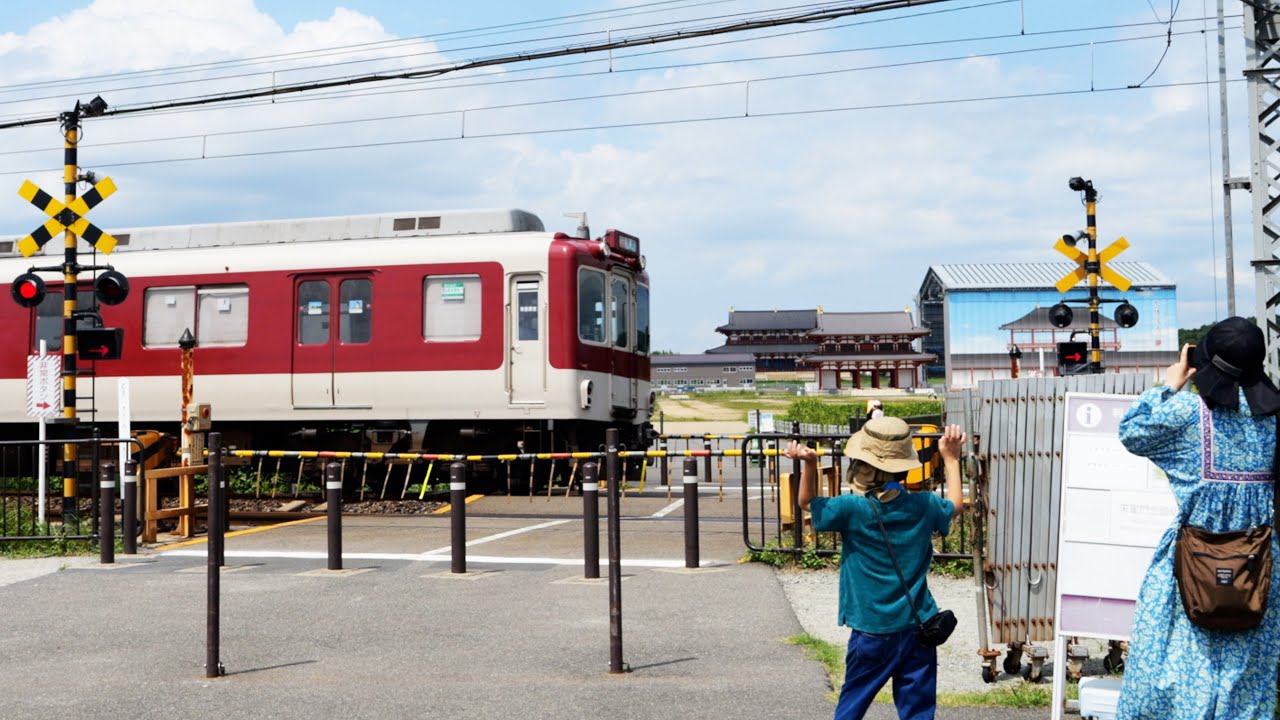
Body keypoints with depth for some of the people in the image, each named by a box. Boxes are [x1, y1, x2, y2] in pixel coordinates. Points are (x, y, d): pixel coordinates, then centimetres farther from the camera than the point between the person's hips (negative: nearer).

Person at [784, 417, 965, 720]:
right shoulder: (923, 506, -5)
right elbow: (955, 504, 18)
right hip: (918, 628, 2)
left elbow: (808, 503, 3)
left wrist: (809, 464, -12)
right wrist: (951, 458, 27)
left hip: (872, 630, -2)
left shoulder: (852, 509, -15)